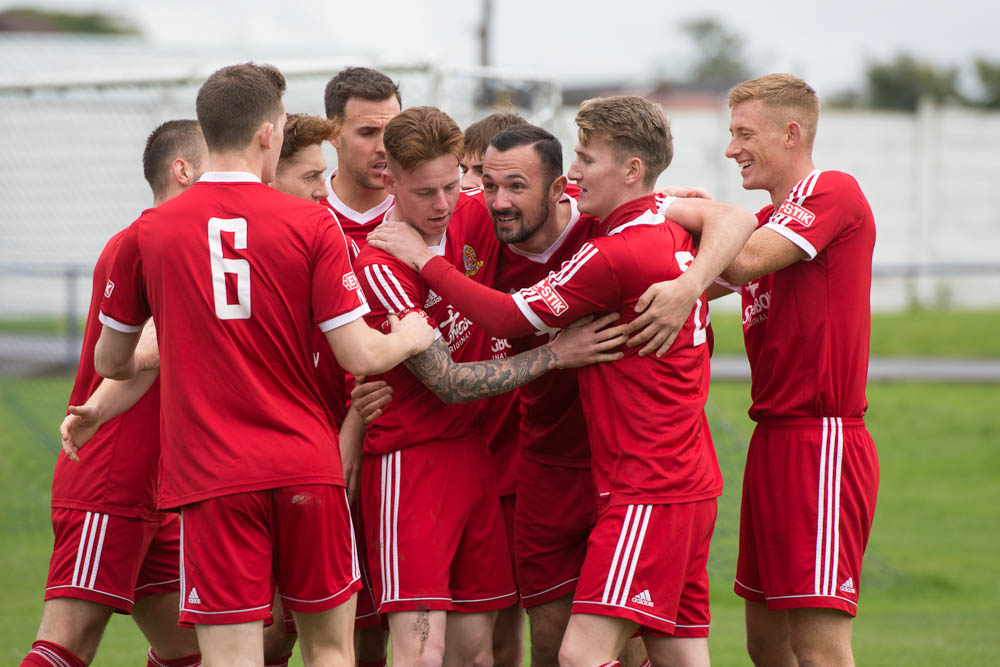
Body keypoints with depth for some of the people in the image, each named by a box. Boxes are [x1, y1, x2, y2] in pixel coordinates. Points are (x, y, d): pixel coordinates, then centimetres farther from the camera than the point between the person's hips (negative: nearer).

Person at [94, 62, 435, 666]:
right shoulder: (313, 225, -3)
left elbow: (111, 361, 13)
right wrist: (408, 338, 16)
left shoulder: (148, 233, 1)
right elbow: (359, 356, -6)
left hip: (211, 478, 0)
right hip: (307, 469, 0)